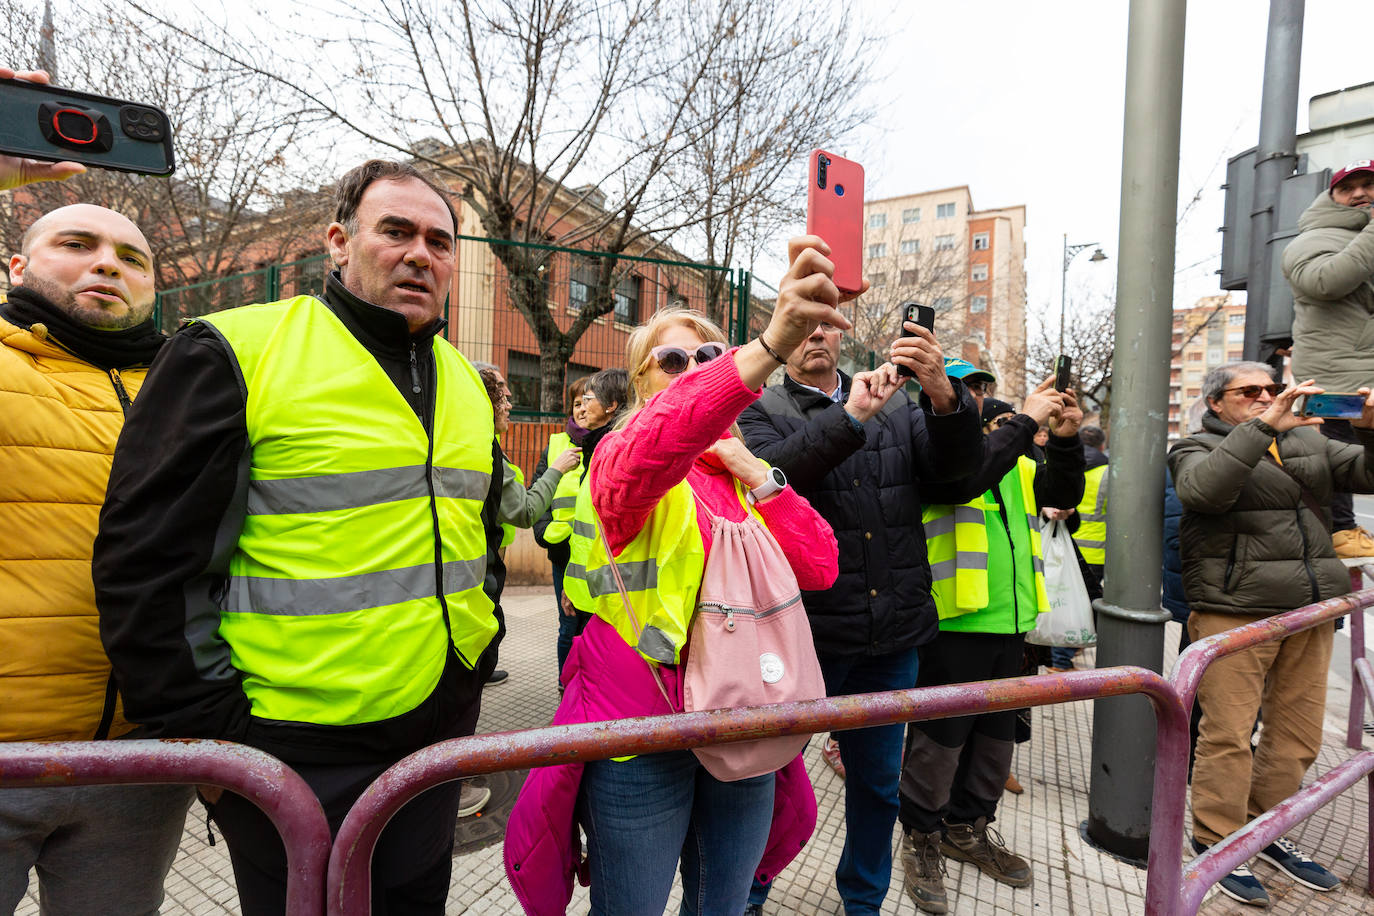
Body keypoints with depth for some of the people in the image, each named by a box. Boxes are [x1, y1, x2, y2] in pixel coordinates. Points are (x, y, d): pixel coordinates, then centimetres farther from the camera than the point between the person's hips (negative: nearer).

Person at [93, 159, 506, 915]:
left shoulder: (466, 383, 9)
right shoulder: (236, 353, -10)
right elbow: (146, 562, -11)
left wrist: (478, 649, 12)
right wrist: (206, 729, -11)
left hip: (441, 734, 6)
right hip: (297, 751, -5)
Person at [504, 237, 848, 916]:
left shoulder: (746, 471, 11)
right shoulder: (620, 457, -7)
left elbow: (819, 569, 1)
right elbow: (643, 455, -34)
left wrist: (756, 474, -10)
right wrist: (769, 347, -48)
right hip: (642, 729, -5)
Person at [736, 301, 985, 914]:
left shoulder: (897, 406, 9)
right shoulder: (762, 411, -1)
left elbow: (958, 461, -6)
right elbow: (770, 472, -21)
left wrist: (942, 392, -24)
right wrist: (851, 417, -30)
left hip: (893, 633, 4)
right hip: (805, 630, -3)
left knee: (878, 782, 20)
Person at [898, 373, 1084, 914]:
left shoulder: (1009, 456, 16)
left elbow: (1063, 493, 14)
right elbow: (961, 478, -28)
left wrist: (1065, 439, -2)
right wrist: (1026, 421, -21)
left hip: (1009, 623, 8)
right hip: (952, 621, -8)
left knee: (997, 735, 19)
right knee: (940, 738, 3)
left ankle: (968, 828, 38)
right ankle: (921, 838, 24)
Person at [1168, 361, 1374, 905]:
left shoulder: (1308, 440, 18)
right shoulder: (1197, 449, 0)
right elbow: (1205, 490, -21)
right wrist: (1262, 427, -25)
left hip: (1311, 611, 6)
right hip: (1235, 610, -6)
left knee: (1299, 734, 13)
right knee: (1228, 733, -3)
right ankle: (1215, 844, 12)